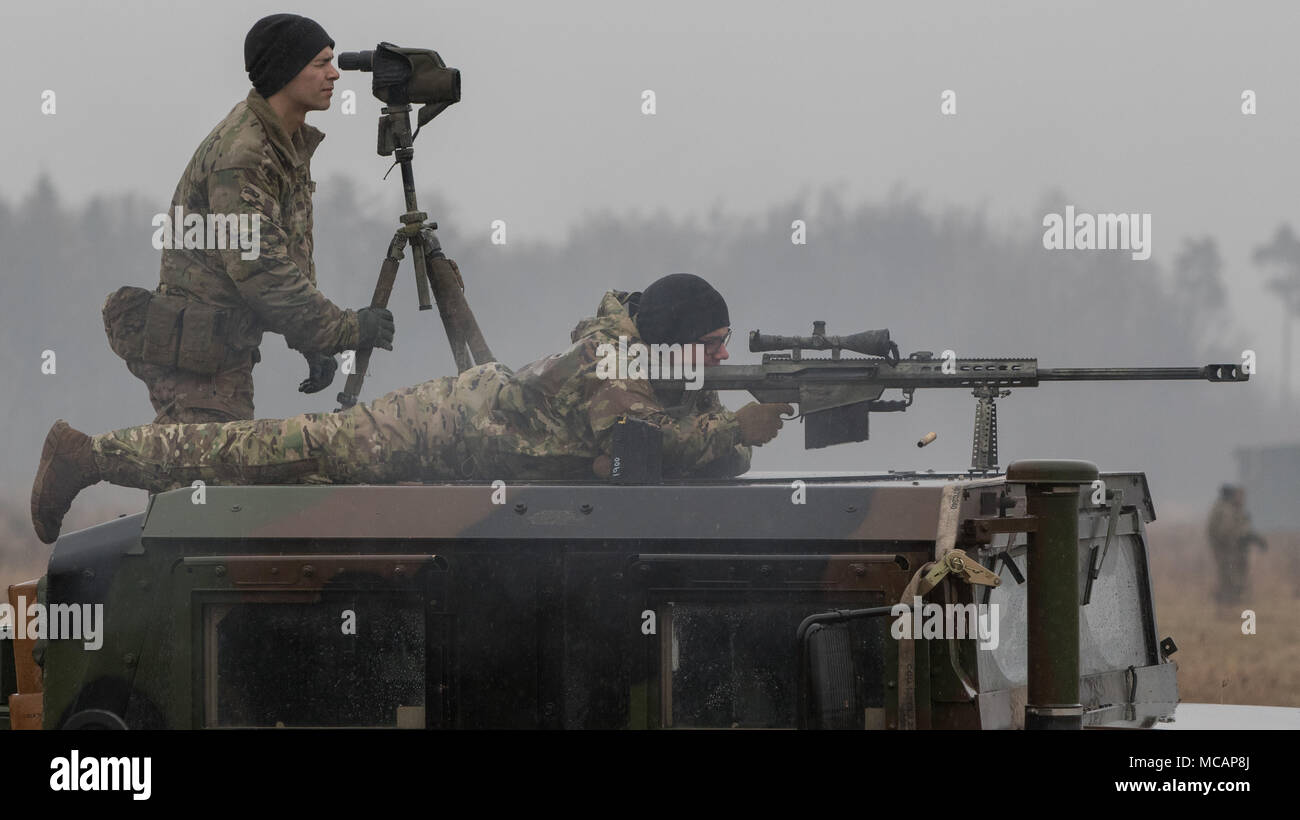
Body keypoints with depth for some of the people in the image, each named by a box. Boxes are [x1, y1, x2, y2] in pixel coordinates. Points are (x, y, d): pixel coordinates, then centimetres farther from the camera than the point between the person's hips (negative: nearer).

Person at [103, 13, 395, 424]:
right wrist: (344, 329, -22)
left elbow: (294, 253, 21)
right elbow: (259, 270, -26)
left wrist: (310, 343, 12)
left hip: (231, 352, 10)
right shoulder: (238, 153, -21)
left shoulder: (293, 144, 12)